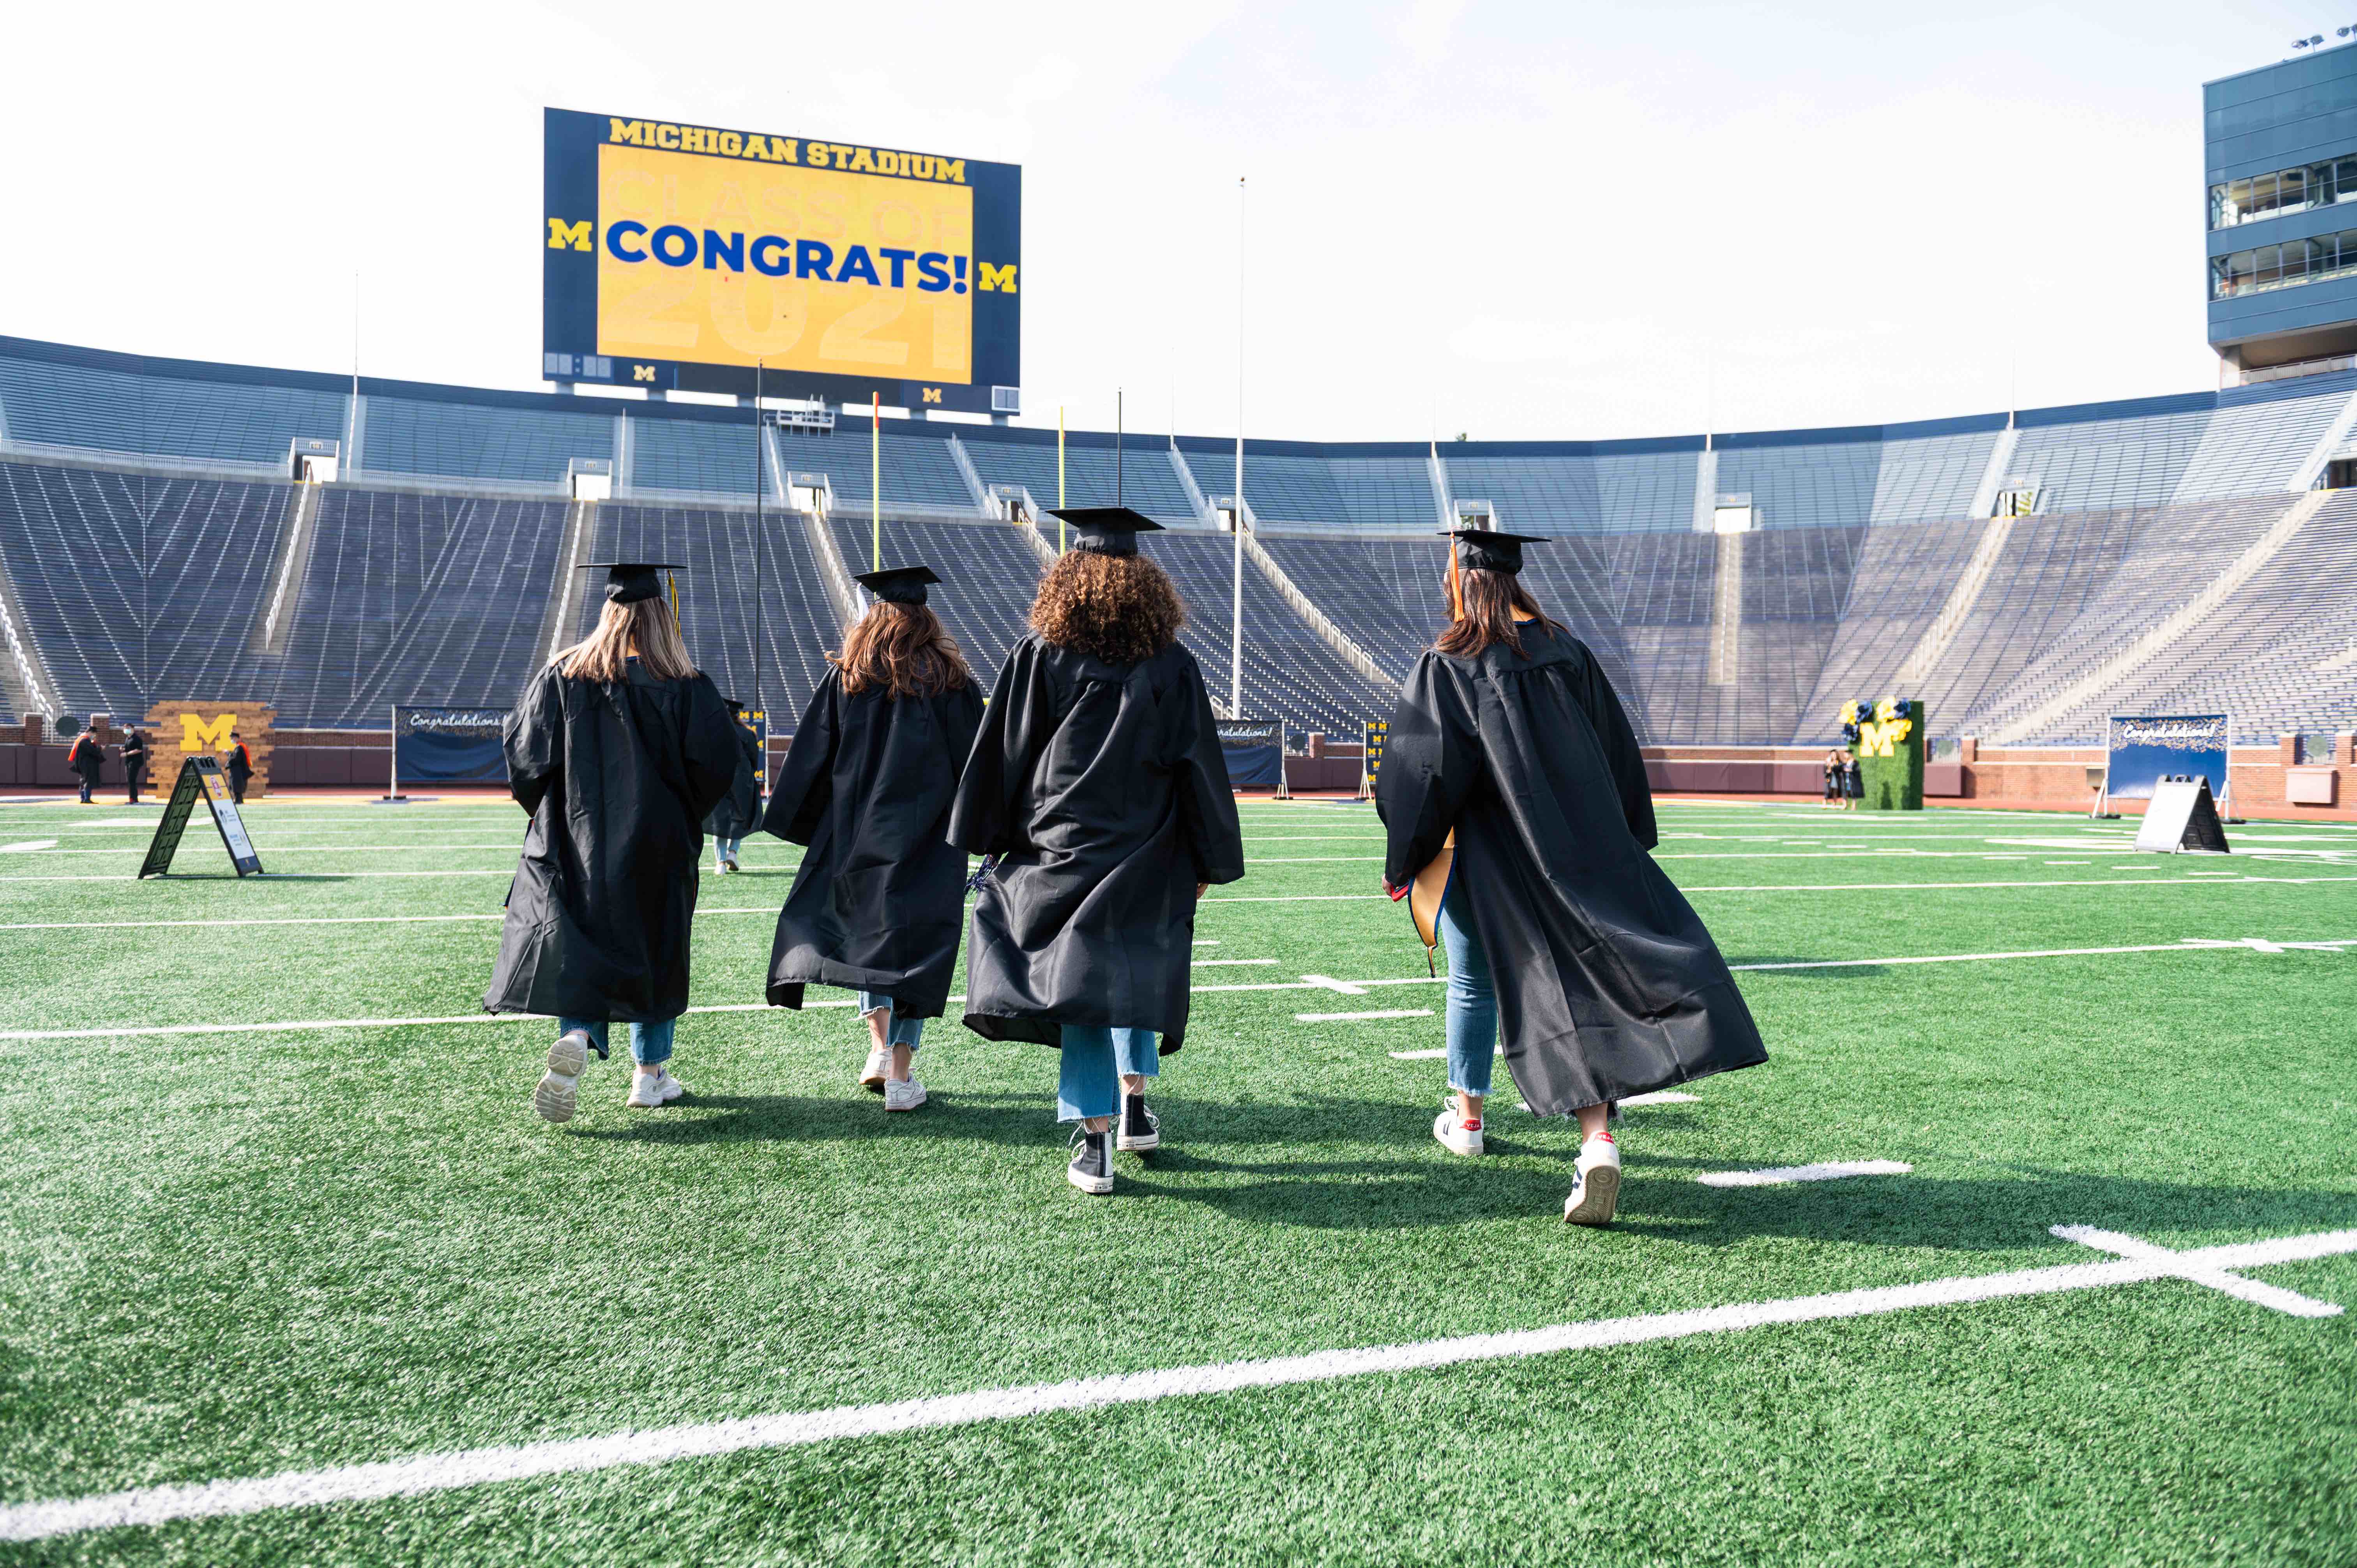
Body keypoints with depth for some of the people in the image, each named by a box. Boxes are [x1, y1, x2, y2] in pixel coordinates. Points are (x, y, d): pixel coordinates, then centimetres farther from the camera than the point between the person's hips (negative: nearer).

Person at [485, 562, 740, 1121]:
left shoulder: (563, 674, -2)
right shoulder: (686, 688, -7)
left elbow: (522, 745, -1)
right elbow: (716, 765, -10)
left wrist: (550, 809, 15)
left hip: (575, 838, 1)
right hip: (657, 844, -1)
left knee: (578, 943, 6)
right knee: (653, 948, 12)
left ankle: (576, 1039, -22)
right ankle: (650, 1075, 19)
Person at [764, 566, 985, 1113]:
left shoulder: (846, 678, 2)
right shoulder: (951, 682, 0)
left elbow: (811, 759, 3)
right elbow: (975, 761, 3)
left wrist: (806, 831, 12)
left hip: (856, 832, 1)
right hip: (927, 838, -1)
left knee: (866, 929, 16)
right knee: (914, 943, 2)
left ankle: (879, 1046, 1)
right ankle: (901, 1076, 0)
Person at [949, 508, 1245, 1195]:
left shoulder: (1039, 655, -4)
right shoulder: (1172, 664, -2)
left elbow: (1000, 754, -1)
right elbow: (1199, 767, 1)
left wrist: (990, 841, 8)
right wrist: (1208, 861, 8)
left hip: (1059, 850, -1)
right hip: (1146, 856, 1)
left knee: (1078, 982, 3)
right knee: (1137, 973, 21)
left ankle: (1094, 1138, -1)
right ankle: (1134, 1105, 23)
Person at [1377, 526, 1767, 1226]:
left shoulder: (1445, 669, -10)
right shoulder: (1567, 651, 5)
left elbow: (1423, 774, -11)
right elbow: (1620, 755, 10)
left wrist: (1403, 864, 1)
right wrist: (1626, 846, 19)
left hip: (1490, 859, -3)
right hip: (1583, 848, 3)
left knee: (1475, 984, 18)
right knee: (1581, 980, 1)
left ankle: (1467, 1118, 33)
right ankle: (1598, 1141, -15)